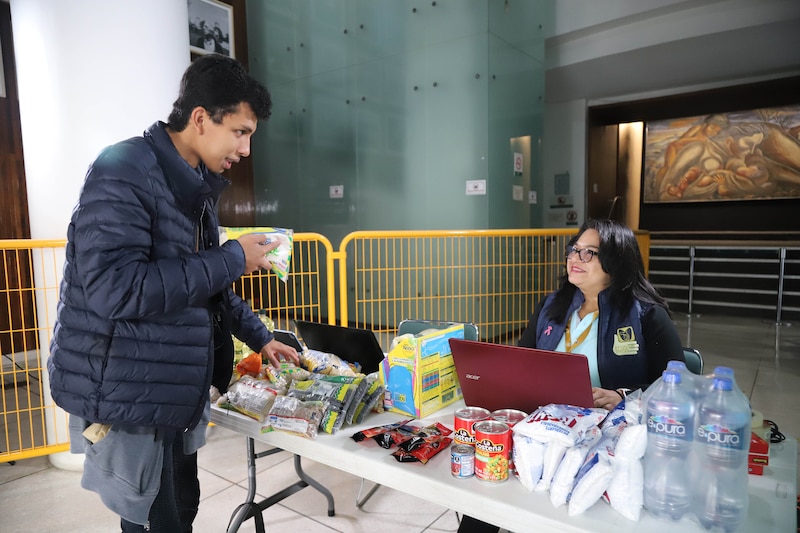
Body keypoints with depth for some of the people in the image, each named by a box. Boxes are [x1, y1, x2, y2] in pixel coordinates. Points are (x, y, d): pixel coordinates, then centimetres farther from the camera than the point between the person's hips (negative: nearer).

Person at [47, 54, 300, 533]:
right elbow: (114, 289, -29)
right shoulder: (123, 171, -18)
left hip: (177, 393, 8)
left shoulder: (197, 186, 10)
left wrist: (260, 338, 16)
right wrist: (233, 259, -23)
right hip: (125, 399, -8)